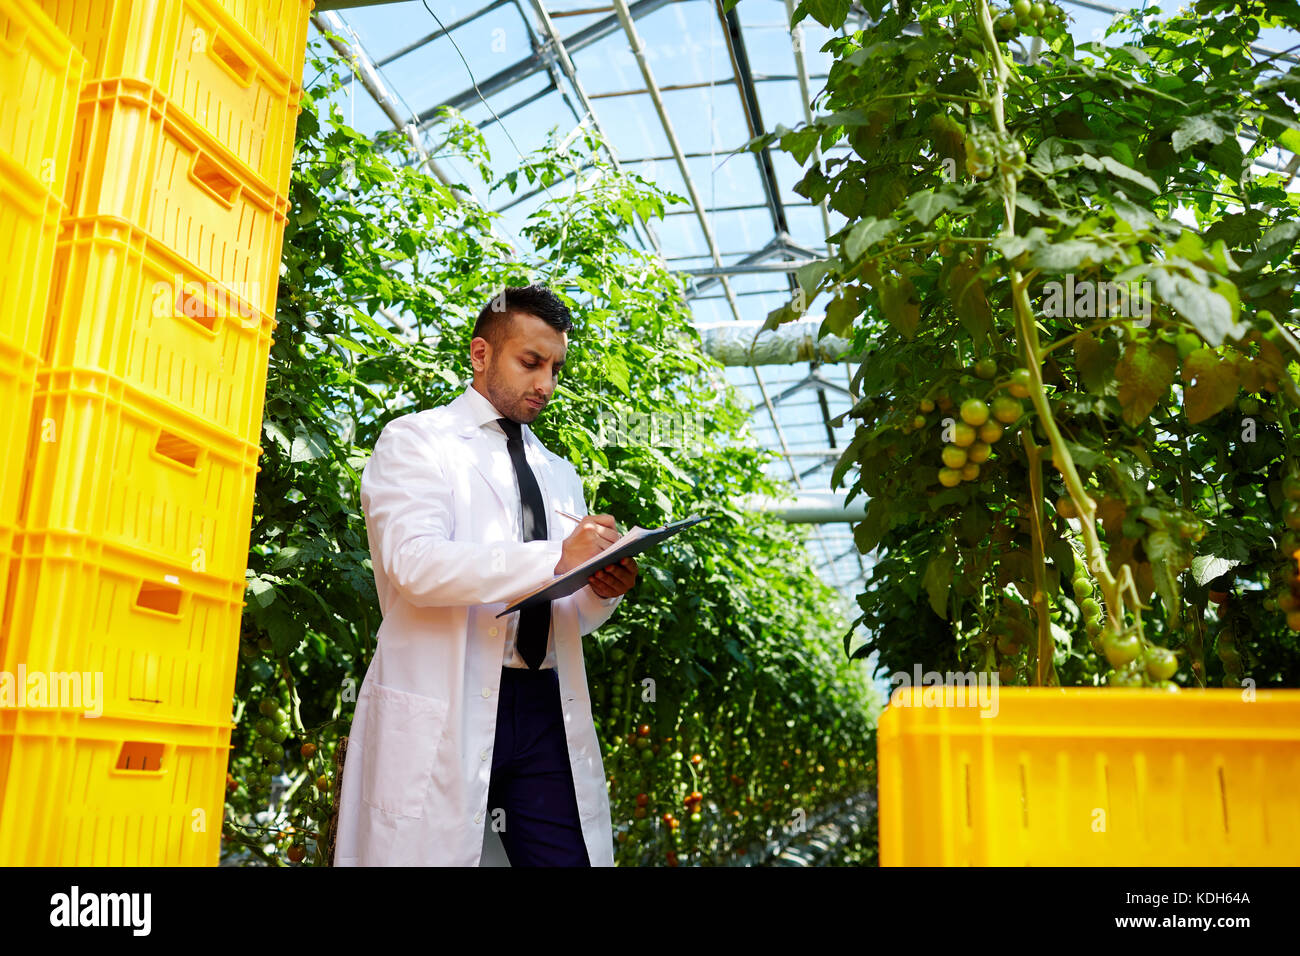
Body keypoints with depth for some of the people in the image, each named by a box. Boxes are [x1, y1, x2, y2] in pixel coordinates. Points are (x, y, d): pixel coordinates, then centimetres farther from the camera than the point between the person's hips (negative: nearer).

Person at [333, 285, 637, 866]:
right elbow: (413, 563, -14)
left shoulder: (560, 476, 22)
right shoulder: (415, 440, 4)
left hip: (546, 711, 5)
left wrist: (602, 590, -1)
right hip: (444, 711, -5)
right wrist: (556, 558, -19)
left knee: (570, 858, -1)